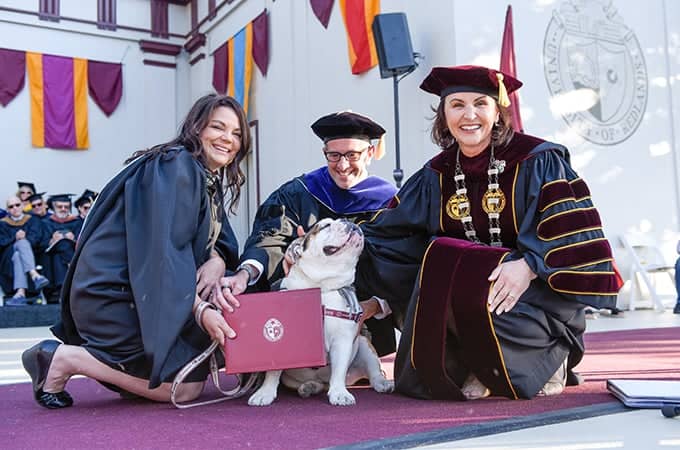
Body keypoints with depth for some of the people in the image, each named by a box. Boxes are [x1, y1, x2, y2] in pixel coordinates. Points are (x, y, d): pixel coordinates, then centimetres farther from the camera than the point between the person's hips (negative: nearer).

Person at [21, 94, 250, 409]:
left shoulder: (210, 181, 13)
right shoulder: (175, 167, -16)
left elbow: (222, 239, 11)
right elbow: (165, 248, -26)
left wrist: (217, 260, -12)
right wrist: (199, 309, -34)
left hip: (142, 296, 10)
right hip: (111, 295, -10)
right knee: (186, 388, -10)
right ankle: (63, 359, -4)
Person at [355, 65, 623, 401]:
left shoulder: (537, 162, -9)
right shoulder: (437, 175, 5)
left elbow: (572, 230, -15)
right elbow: (387, 232, 6)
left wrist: (528, 266, -30)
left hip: (538, 290, -4)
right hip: (465, 277, 4)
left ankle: (547, 363, -3)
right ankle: (477, 369, -2)